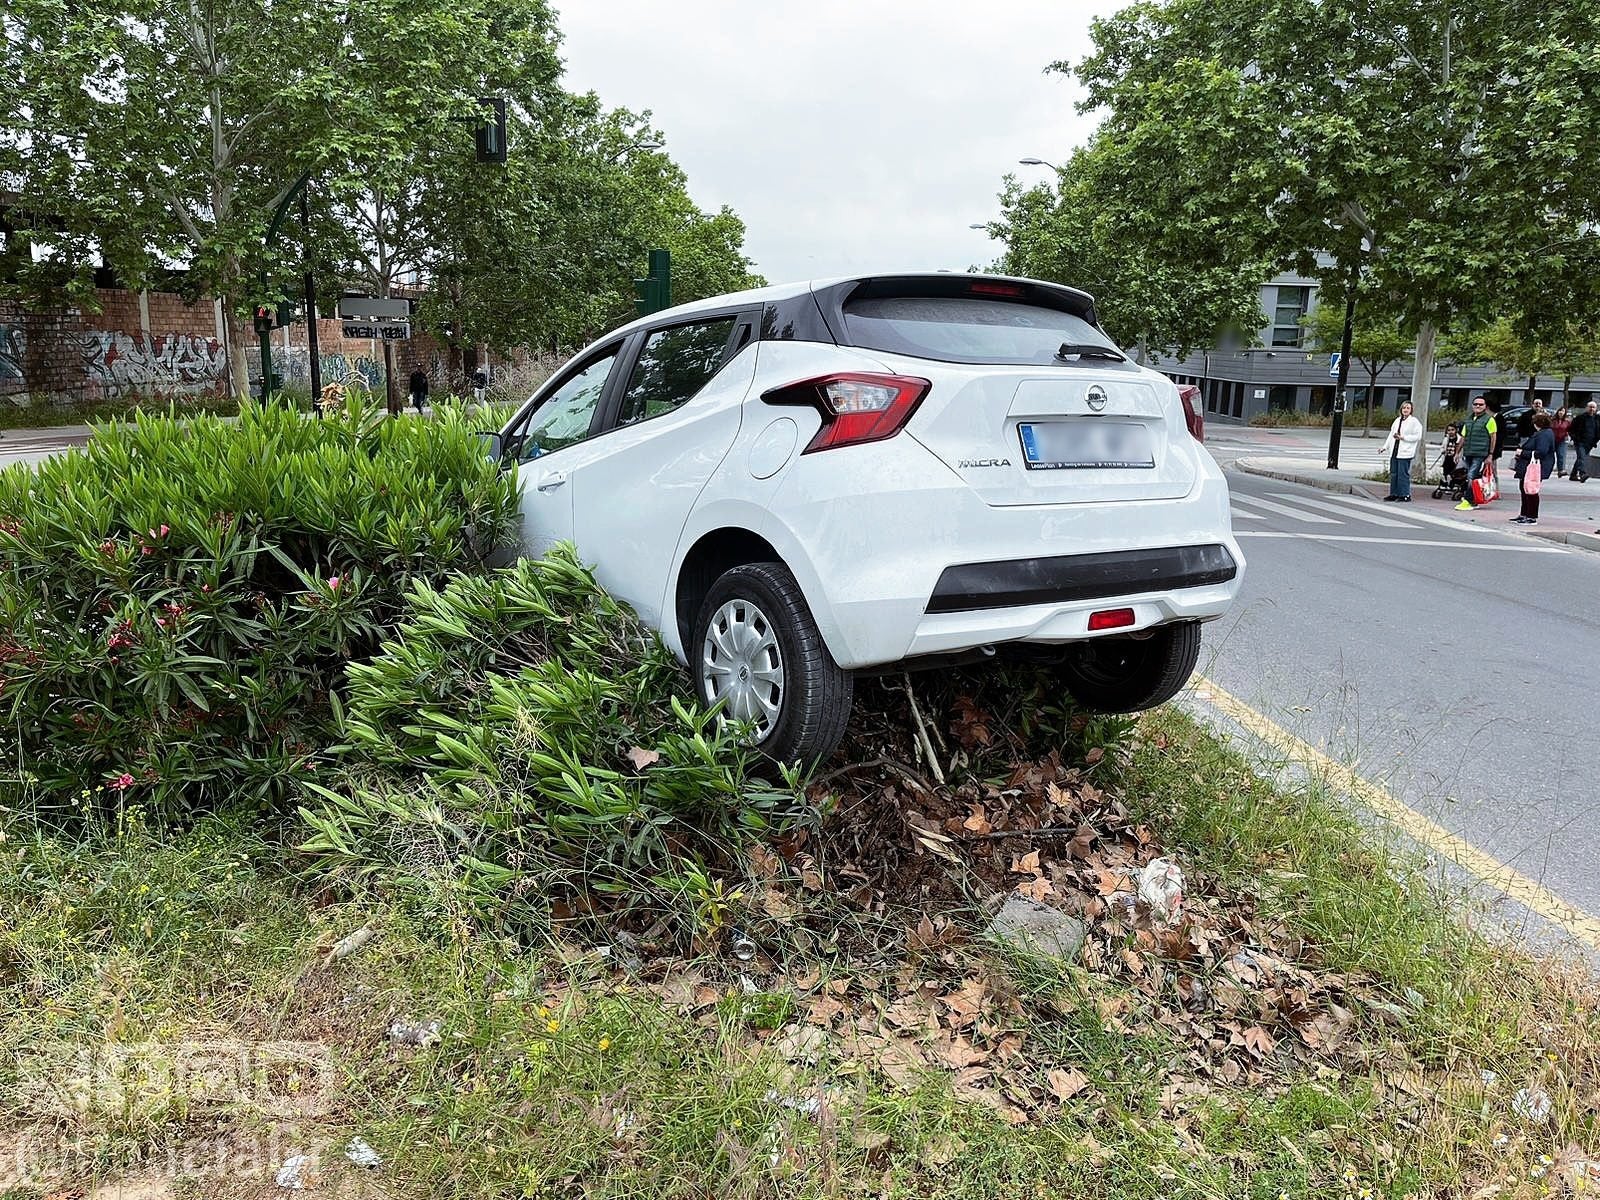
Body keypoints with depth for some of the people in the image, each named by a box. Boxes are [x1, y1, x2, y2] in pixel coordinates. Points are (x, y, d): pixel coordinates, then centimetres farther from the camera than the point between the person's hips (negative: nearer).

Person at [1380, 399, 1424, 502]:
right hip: (1394, 451, 7)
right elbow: (1391, 434, 21)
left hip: (1405, 452, -7)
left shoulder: (1414, 421, -3)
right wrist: (1385, 446, 14)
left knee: (1403, 474, -8)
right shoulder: (1398, 420, 16)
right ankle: (1394, 494, 16)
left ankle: (1405, 495, -3)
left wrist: (1403, 437, -13)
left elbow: (1417, 436, -9)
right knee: (1393, 473, 9)